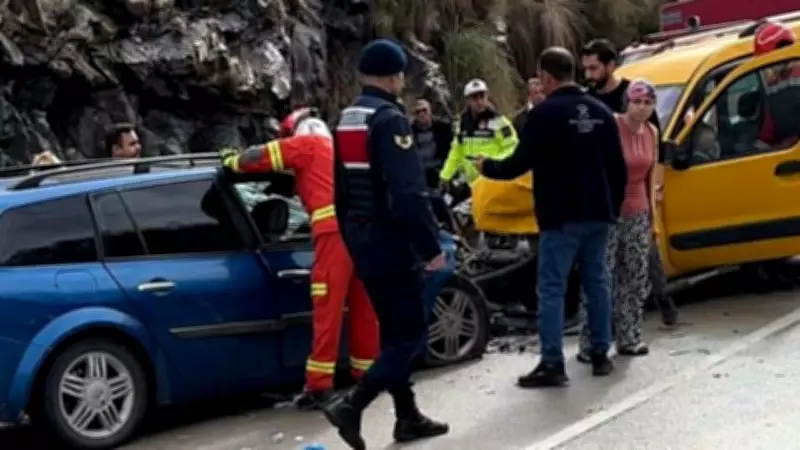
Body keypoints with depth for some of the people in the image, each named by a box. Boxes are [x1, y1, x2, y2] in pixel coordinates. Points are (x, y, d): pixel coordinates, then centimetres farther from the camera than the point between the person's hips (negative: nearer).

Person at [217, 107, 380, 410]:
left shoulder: (307, 143, 11)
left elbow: (262, 157, 10)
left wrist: (231, 161, 25)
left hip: (336, 230, -7)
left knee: (328, 309, -7)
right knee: (363, 306, 14)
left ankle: (319, 385, -6)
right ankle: (368, 373, 22)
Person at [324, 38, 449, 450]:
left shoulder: (346, 120, 12)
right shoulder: (389, 119, -16)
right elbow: (408, 193, -24)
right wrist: (431, 246, -20)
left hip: (362, 242, 9)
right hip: (389, 243, -9)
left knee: (393, 330, 16)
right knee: (410, 332, -4)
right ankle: (351, 405, -13)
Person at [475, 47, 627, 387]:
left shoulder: (546, 113, -11)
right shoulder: (600, 111, 10)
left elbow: (521, 162, -13)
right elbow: (618, 166, 11)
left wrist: (488, 167, 5)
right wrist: (613, 206, 19)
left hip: (561, 216, -7)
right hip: (597, 214, 7)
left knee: (552, 288, -5)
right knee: (596, 282, 14)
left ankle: (552, 365, -8)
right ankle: (600, 355, 18)